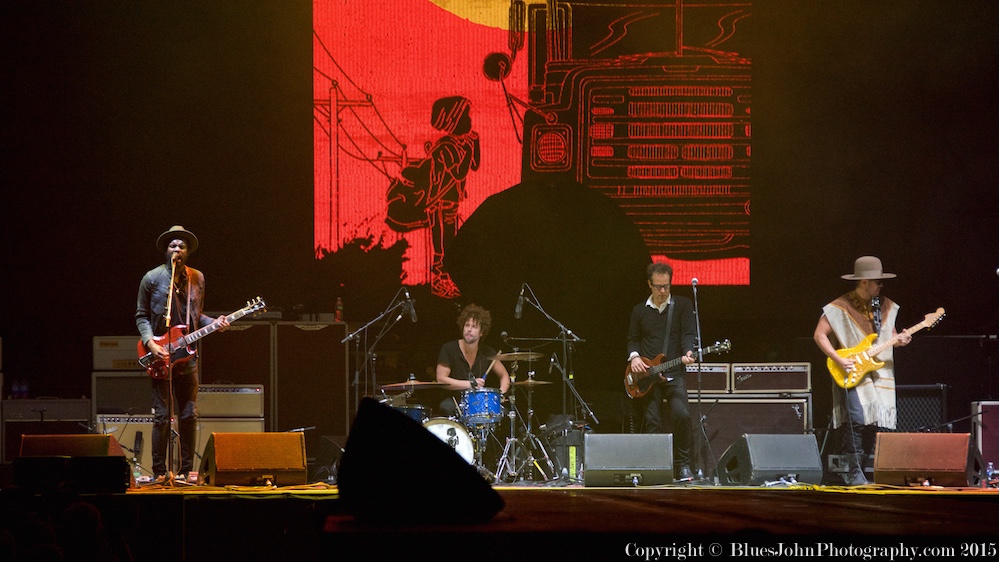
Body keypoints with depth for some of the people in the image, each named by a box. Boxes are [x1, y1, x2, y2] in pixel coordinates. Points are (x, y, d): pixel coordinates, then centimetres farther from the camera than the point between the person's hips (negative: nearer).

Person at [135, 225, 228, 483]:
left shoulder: (197, 278, 11)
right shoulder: (152, 278, -1)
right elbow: (141, 316, 2)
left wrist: (213, 323, -1)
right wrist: (151, 343, -12)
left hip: (187, 355, 4)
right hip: (160, 355, -4)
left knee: (189, 415, 3)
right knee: (162, 416, -5)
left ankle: (186, 470, 10)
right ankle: (159, 471, 2)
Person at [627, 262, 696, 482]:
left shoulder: (683, 305, 6)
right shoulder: (640, 310, 14)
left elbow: (689, 333, -3)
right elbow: (633, 339, 19)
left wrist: (688, 352, -23)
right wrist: (634, 356, -1)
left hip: (674, 374, -3)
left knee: (681, 415, -21)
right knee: (652, 423, -1)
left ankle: (683, 466, -8)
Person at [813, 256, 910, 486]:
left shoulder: (885, 306, 10)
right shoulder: (841, 307, -8)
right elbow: (819, 335, -7)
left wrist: (897, 339, -1)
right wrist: (839, 360, -16)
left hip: (879, 375, 6)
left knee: (874, 424, 2)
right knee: (857, 420, -18)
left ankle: (861, 469, 13)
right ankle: (854, 473, -13)